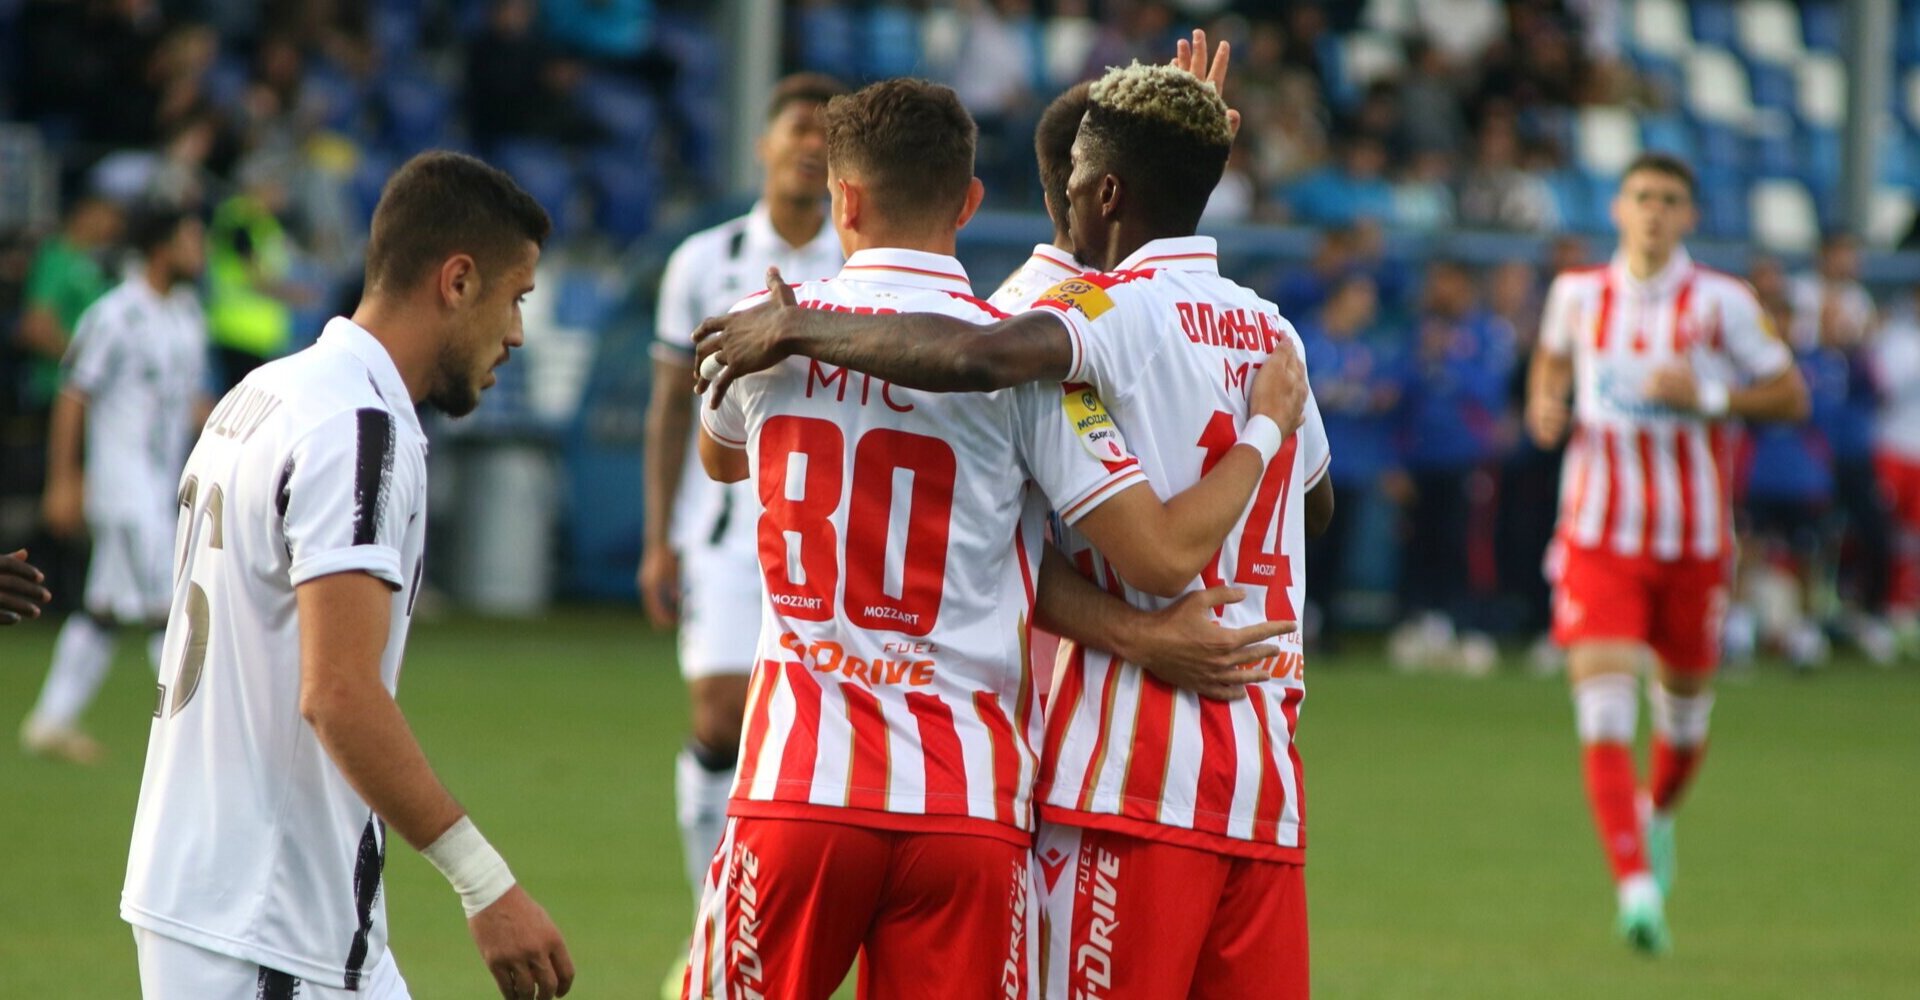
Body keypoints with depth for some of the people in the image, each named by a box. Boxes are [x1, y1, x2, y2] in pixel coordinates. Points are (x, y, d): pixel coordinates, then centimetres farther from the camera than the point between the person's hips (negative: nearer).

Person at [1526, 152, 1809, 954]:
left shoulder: (1721, 302, -4)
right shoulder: (1578, 294, 4)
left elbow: (1791, 397, -2)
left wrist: (1708, 395, -17)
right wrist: (1546, 406, 4)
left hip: (1694, 538, 0)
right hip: (1599, 533, 0)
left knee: (1684, 700, 14)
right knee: (1602, 713, -15)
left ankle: (1658, 816, 47)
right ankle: (1635, 886, -20)